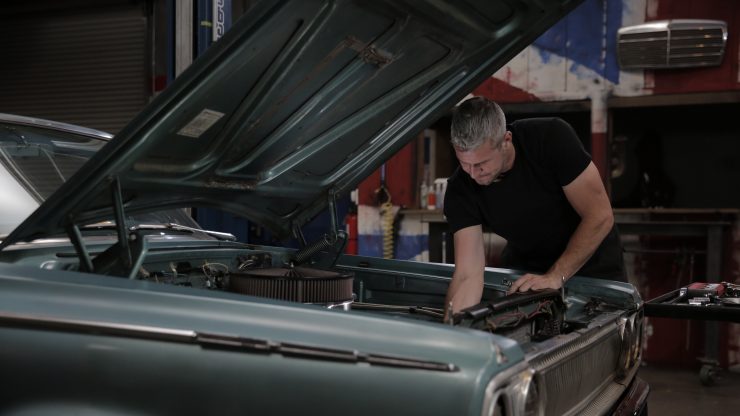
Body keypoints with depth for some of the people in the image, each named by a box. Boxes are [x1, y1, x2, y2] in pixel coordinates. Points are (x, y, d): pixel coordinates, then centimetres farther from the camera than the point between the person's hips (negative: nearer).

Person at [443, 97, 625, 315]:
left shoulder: (552, 137, -30)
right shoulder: (460, 189, -23)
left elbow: (600, 216, -27)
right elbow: (467, 276, -27)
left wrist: (556, 277, -31)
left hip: (592, 266, -1)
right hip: (524, 268, 2)